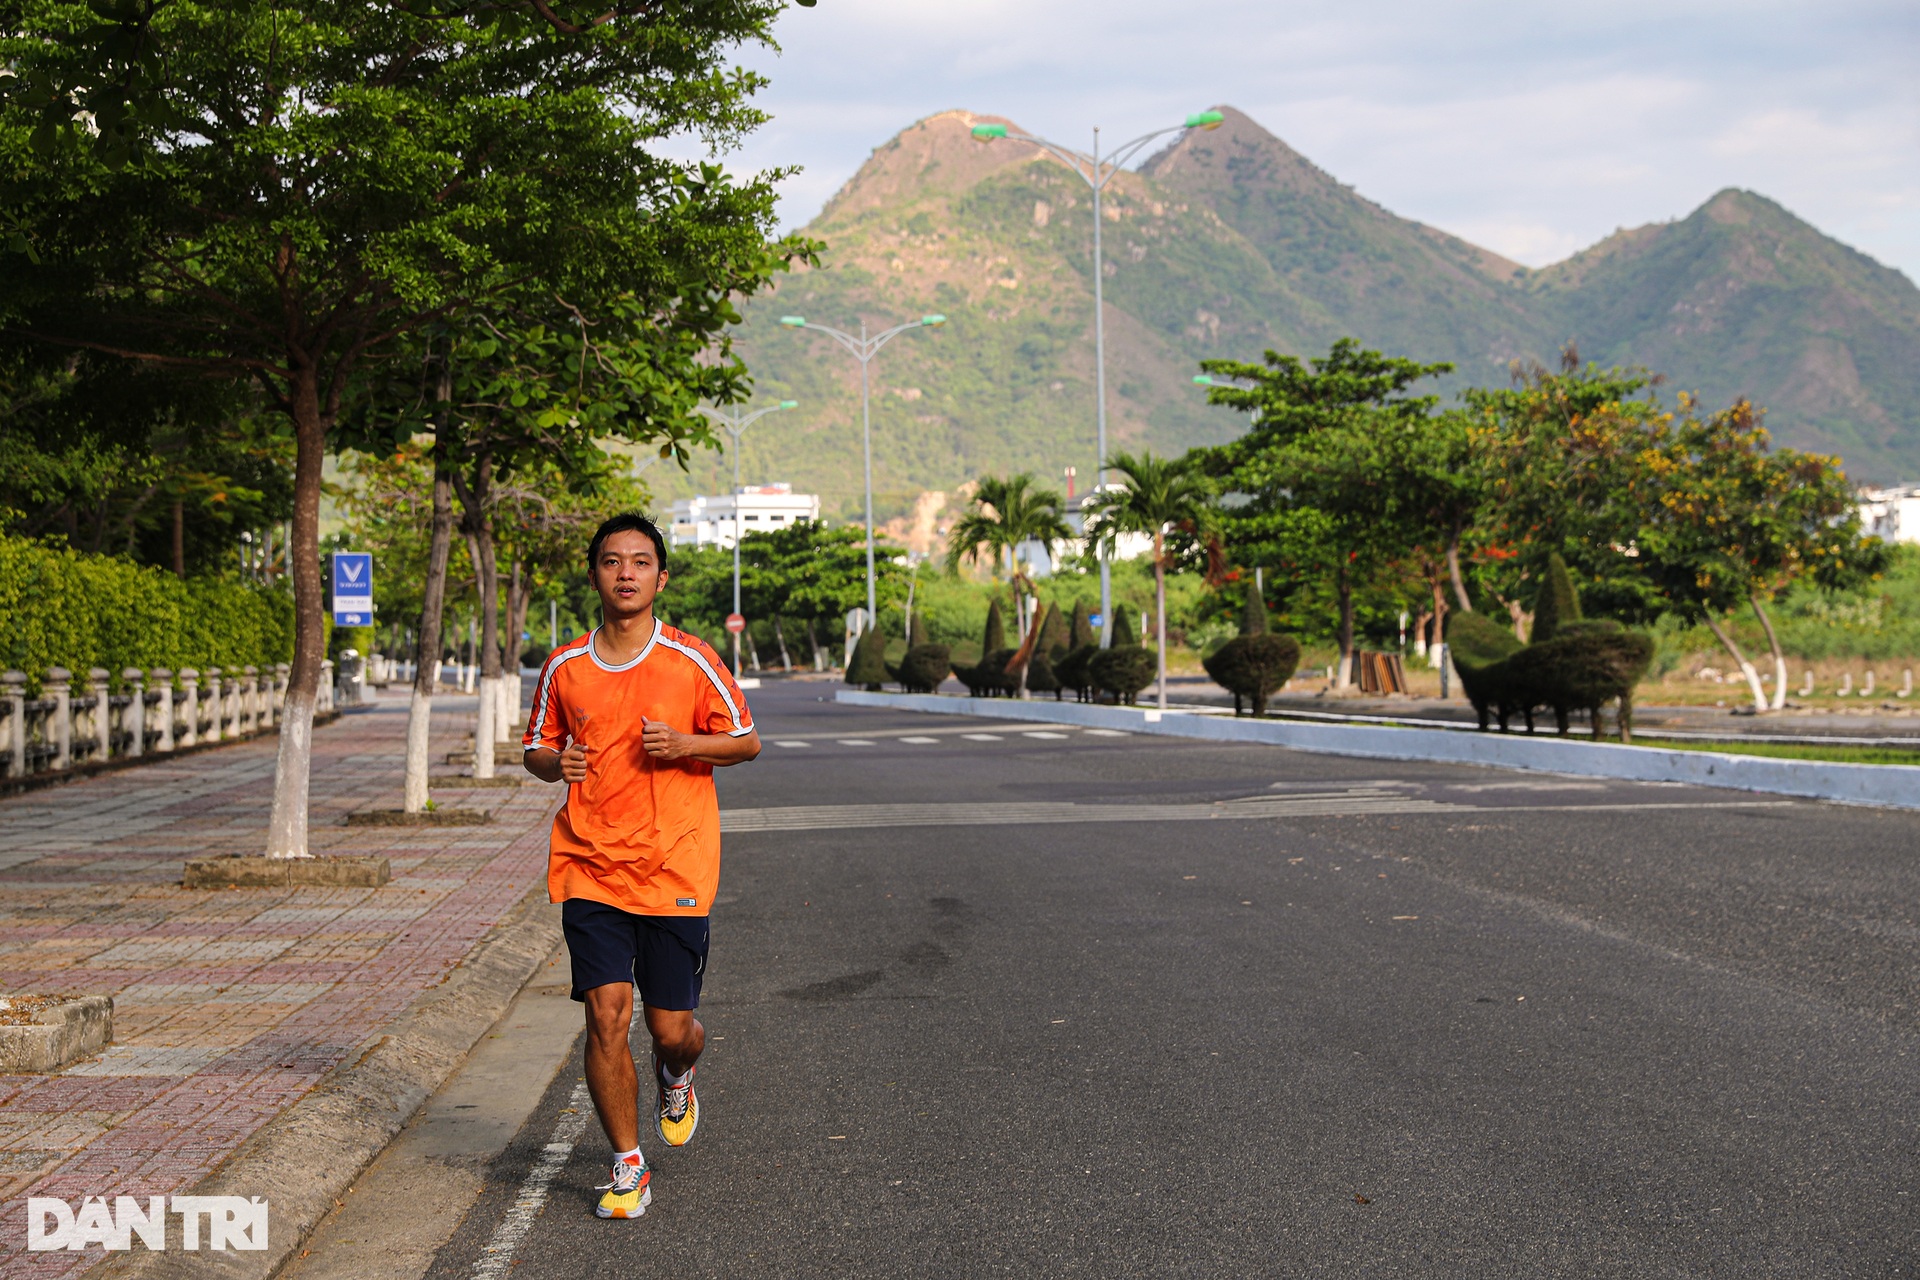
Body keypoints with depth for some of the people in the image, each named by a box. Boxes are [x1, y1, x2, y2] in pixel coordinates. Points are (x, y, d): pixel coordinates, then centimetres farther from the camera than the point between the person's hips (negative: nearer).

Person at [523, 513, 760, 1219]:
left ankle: (675, 1080, 40)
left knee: (671, 1028, 2)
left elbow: (747, 741, 4)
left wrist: (684, 745, -14)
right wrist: (555, 761, -8)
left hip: (674, 868, -1)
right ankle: (628, 1169, 8)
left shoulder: (692, 660, -2)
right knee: (606, 1016, -8)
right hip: (589, 868, 1)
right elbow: (536, 749, 16)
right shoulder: (564, 667, 4)